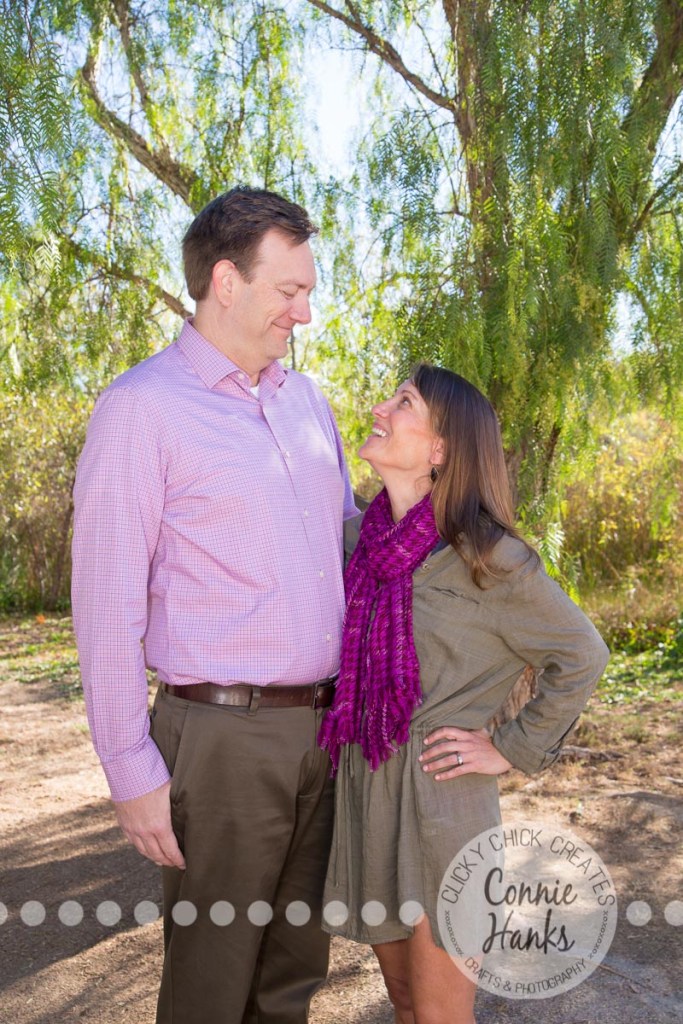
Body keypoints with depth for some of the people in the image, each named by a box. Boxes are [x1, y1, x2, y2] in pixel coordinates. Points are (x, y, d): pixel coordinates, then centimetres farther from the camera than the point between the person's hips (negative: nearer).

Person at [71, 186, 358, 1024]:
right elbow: (106, 603, -11)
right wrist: (131, 770, -11)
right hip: (222, 736, -6)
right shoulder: (142, 406, -9)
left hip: (323, 725, 6)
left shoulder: (307, 401, 11)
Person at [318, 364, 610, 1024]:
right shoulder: (362, 539, 2)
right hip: (361, 797, 6)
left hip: (439, 803, -5)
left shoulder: (484, 556, -15)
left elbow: (580, 656, -5)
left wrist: (513, 749, -7)